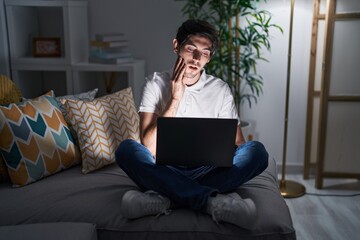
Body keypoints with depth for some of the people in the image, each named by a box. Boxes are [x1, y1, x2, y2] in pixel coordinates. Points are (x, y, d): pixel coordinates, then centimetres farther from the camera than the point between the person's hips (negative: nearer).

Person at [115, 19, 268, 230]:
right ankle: (211, 200, -36)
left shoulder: (221, 89, 4)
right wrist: (175, 98, -17)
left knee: (256, 151, -24)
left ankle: (164, 198, -31)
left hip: (206, 172, 2)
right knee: (126, 149, -29)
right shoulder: (156, 83, -1)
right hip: (165, 171, -1)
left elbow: (238, 144, 3)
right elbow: (150, 149, -12)